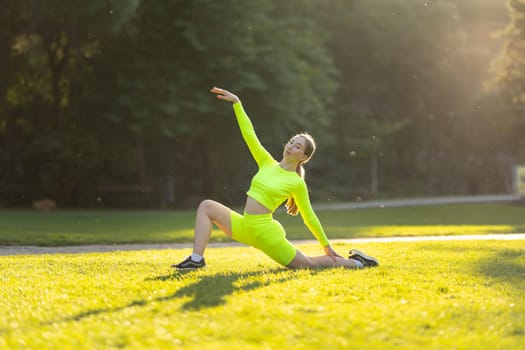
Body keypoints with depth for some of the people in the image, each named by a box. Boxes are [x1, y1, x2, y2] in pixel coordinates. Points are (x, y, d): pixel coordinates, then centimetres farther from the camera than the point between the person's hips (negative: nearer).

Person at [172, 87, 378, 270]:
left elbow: (309, 218, 1)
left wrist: (326, 246, 5)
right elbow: (249, 133, 2)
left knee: (308, 265, -1)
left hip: (265, 232, -6)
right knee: (207, 206, -3)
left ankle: (355, 262, 19)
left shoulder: (297, 183, -8)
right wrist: (236, 102, -5)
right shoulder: (268, 164, 5)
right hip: (245, 227, 6)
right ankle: (196, 259, -11)